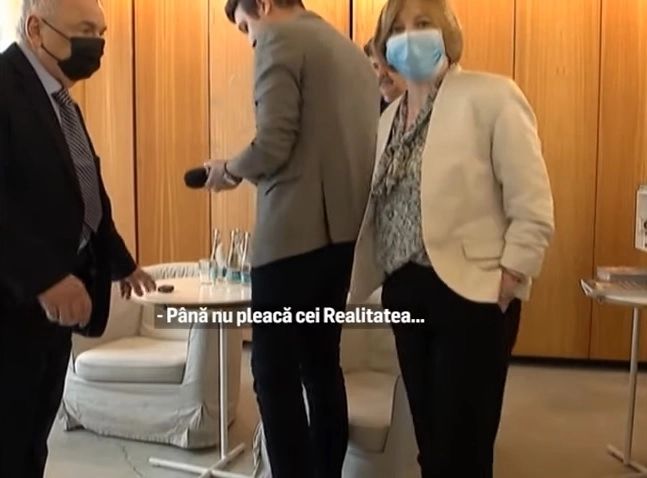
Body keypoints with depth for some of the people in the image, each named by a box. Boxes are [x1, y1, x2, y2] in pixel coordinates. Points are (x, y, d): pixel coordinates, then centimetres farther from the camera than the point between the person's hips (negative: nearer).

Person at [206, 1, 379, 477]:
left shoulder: (279, 39, -6)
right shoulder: (353, 51, 19)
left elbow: (273, 146, -16)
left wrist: (230, 170, 3)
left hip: (295, 232, -8)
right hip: (343, 232, 9)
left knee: (275, 373, 0)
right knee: (321, 365, 16)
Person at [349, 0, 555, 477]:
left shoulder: (491, 96, -8)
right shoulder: (391, 116, 13)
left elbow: (533, 209, -12)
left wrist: (506, 282, -16)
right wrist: (368, 280, 9)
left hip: (471, 293, -6)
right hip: (406, 293, 7)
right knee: (429, 438, 16)